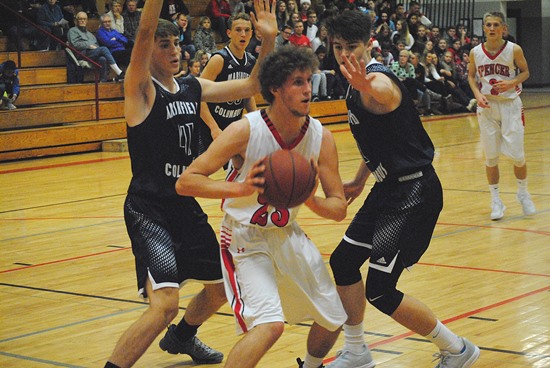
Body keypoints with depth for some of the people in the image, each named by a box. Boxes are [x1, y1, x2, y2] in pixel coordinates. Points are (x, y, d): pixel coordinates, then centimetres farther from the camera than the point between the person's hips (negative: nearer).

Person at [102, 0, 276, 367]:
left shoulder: (193, 88, 9)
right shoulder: (141, 89, -11)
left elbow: (253, 86, 10)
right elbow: (145, 33, -28)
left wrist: (268, 40, -3)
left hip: (187, 205, 8)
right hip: (149, 210, -8)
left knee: (220, 287, 22)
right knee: (165, 303, -25)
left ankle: (181, 337, 50)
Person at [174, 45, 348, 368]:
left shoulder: (321, 137, -9)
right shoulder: (246, 130, -22)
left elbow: (339, 209, -6)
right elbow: (185, 182, -23)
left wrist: (309, 199, -27)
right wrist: (241, 188, -36)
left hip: (288, 234, 6)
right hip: (246, 239, -6)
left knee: (333, 320, 16)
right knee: (270, 324, -28)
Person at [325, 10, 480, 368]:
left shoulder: (378, 80, -21)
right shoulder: (357, 84, 9)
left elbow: (384, 95, -49)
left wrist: (366, 88, -71)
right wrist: (360, 181, 25)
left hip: (415, 193, -10)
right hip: (390, 187, 10)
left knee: (380, 291, -10)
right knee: (343, 261, 16)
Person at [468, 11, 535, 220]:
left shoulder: (514, 50, -9)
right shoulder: (475, 52, -3)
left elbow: (525, 71, 3)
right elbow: (471, 75, 10)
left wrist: (512, 82, -17)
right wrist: (477, 94, -8)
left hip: (510, 104, -2)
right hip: (487, 107, 2)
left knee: (517, 155, -2)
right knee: (491, 157, 4)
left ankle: (523, 193, 22)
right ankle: (496, 200, 16)